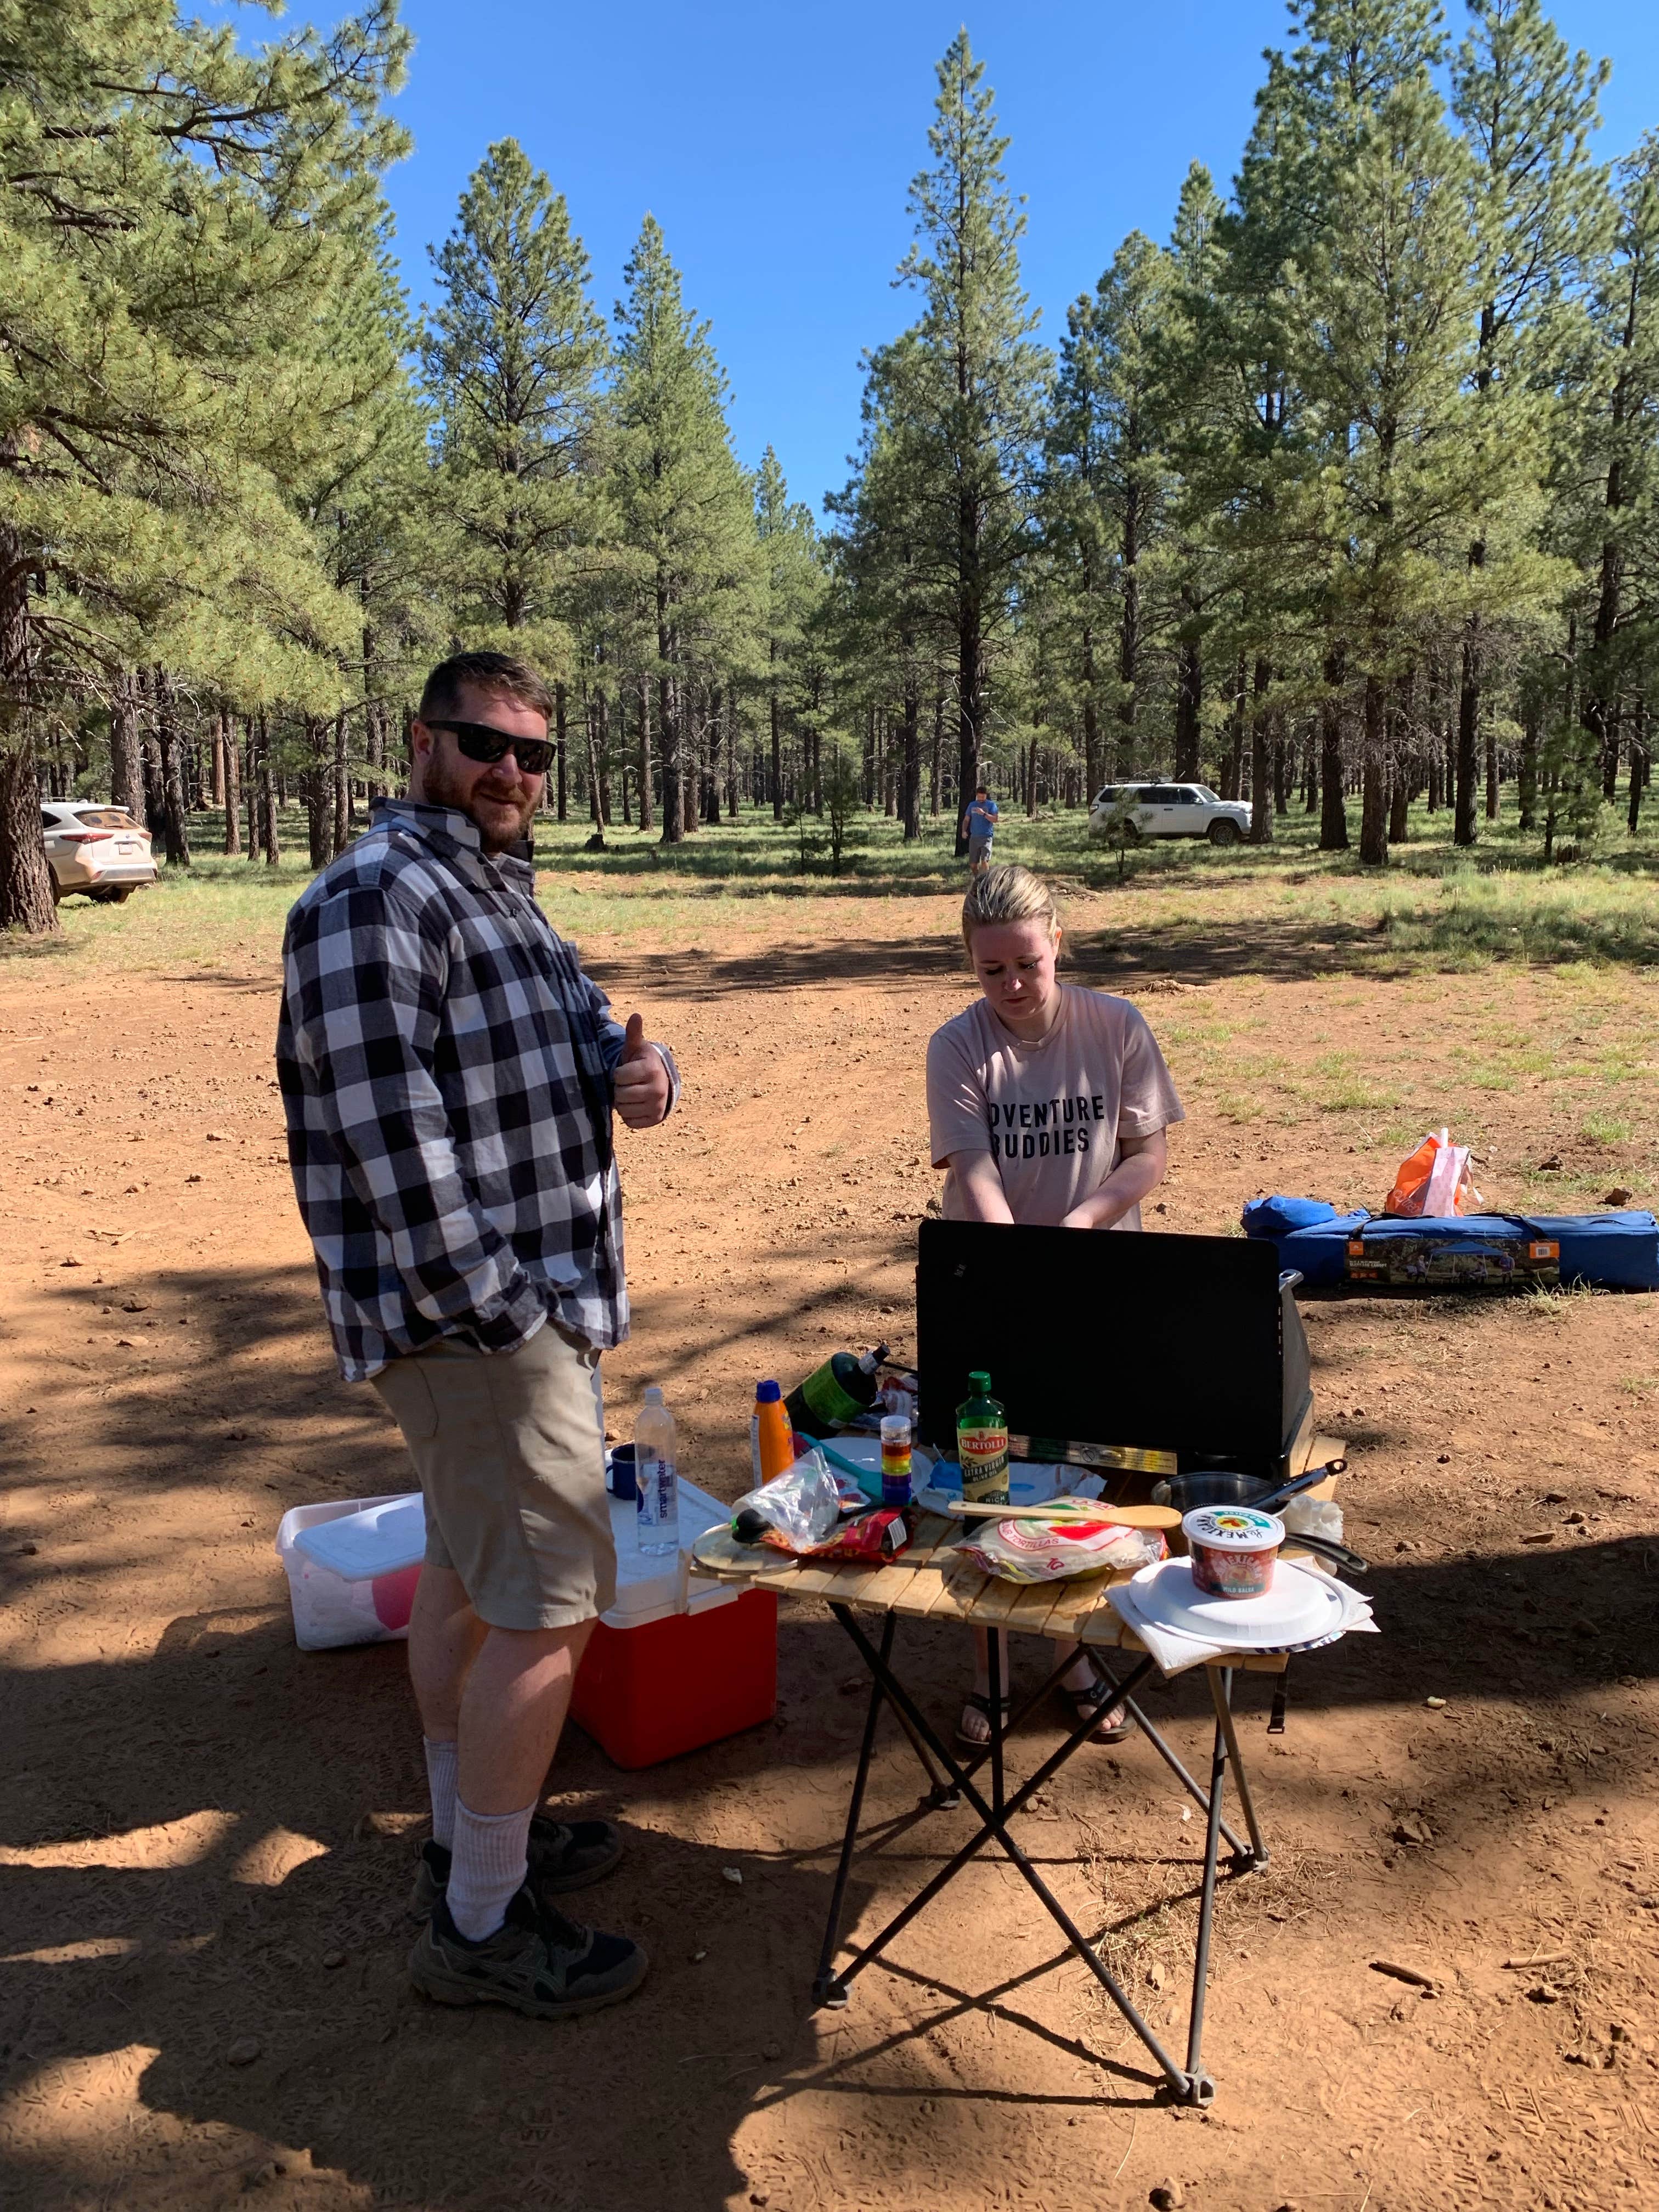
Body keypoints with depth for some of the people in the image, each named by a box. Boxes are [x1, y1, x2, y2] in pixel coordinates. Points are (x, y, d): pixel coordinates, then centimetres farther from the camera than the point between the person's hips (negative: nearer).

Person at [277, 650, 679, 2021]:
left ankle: (471, 1843, 37)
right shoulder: (375, 900, -17)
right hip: (480, 1319, -10)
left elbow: (578, 1029, 18)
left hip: (526, 1303, 10)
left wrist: (637, 1065, -6)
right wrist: (500, 1304, -21)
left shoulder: (499, 892, 15)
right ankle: (482, 1928, 13)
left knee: (469, 1576, 20)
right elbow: (390, 1135, -23)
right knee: (551, 1608, -4)